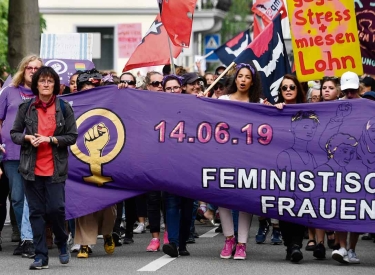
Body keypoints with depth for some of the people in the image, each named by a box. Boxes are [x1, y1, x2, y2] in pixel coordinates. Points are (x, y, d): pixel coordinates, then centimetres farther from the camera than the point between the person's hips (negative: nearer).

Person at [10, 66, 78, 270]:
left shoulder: (64, 108, 0)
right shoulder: (26, 108, 3)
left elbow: (72, 137, 0)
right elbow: (14, 133, 9)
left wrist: (50, 139, -14)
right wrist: (28, 138, -12)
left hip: (55, 168, -2)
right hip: (32, 168, 2)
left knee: (55, 208, -8)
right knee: (36, 211, 2)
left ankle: (62, 244, 21)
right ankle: (41, 256, 8)